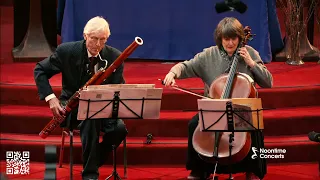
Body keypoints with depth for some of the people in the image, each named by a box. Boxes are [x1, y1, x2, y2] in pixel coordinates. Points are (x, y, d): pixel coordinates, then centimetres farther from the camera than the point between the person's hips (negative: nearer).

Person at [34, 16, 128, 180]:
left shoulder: (114, 56, -5)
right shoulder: (67, 51, -10)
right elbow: (40, 70, -1)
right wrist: (50, 98, -14)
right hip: (74, 106, -2)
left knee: (119, 128, -29)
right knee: (90, 117, -36)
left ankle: (95, 161, -2)